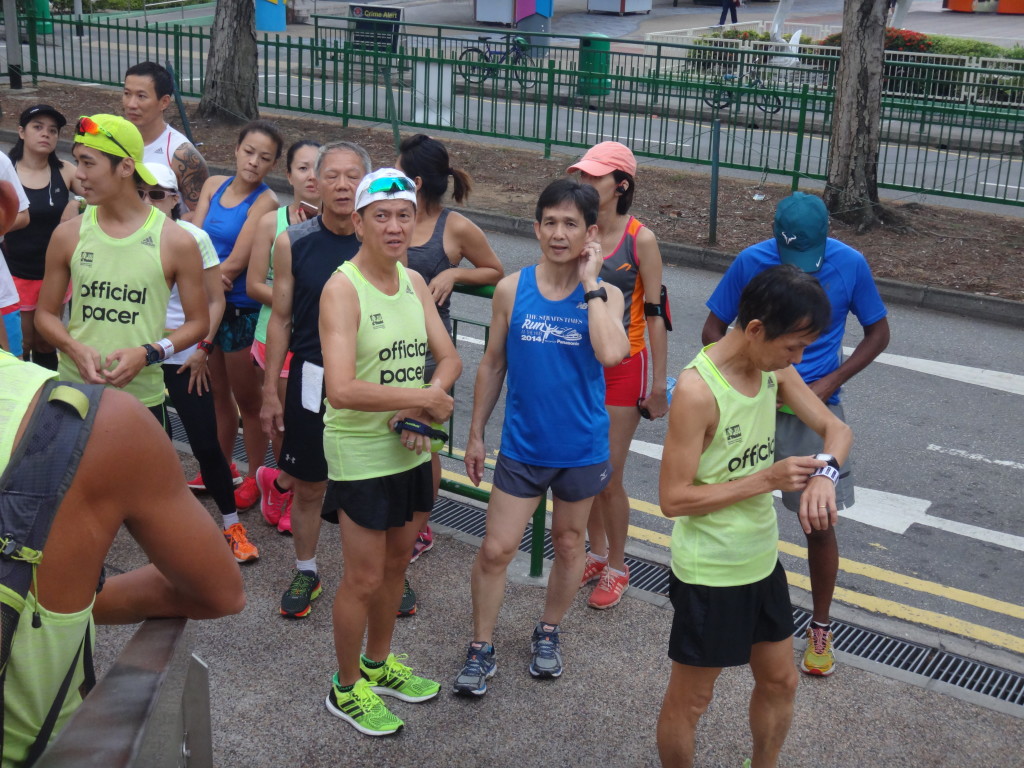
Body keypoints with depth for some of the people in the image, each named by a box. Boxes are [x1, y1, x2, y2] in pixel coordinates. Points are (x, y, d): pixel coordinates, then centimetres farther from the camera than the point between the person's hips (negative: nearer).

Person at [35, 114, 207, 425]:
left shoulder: (176, 242, -5)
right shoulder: (68, 235, 1)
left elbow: (198, 321, 1)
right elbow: (45, 313, 9)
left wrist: (148, 353, -15)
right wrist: (75, 349, -11)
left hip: (142, 397, -2)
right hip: (74, 392, 2)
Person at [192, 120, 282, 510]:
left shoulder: (265, 201, -14)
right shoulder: (214, 185, 4)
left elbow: (236, 264, -18)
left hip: (242, 311, -6)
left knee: (246, 398, 7)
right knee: (217, 392, 19)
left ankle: (254, 477, 22)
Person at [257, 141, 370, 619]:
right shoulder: (294, 243, -3)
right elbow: (280, 319, 3)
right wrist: (270, 392, 2)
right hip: (312, 379, 0)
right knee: (309, 486, 10)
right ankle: (305, 573, 31)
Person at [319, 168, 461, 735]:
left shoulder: (413, 281, 4)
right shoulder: (342, 289, -19)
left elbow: (449, 358, 5)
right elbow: (341, 390, -30)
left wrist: (422, 409, -15)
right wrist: (427, 397, -23)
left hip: (412, 448, 7)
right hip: (360, 453, -7)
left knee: (396, 563, 20)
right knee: (364, 579, 3)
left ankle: (378, 665, 40)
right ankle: (346, 689, 24)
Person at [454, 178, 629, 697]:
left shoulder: (605, 295, -9)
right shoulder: (511, 290, -6)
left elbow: (611, 353, -30)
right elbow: (493, 365, 4)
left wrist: (590, 284, -23)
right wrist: (476, 433, 7)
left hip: (581, 447, 0)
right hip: (522, 445, 0)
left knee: (568, 544, 17)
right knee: (495, 550, 0)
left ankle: (548, 634, 39)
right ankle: (481, 649, 19)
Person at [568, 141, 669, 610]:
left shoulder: (640, 239, -11)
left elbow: (655, 313, -8)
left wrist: (660, 382, -8)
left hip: (622, 366, -4)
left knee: (608, 477, 2)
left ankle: (616, 568, 21)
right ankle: (596, 553, 33)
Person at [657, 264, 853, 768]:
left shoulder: (775, 369, -4)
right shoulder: (697, 390, -27)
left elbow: (836, 429, 3)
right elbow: (673, 499, -25)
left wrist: (825, 472, -20)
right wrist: (768, 479, -27)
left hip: (763, 562, 8)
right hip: (709, 574, -8)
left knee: (780, 682, 23)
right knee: (689, 700, 11)